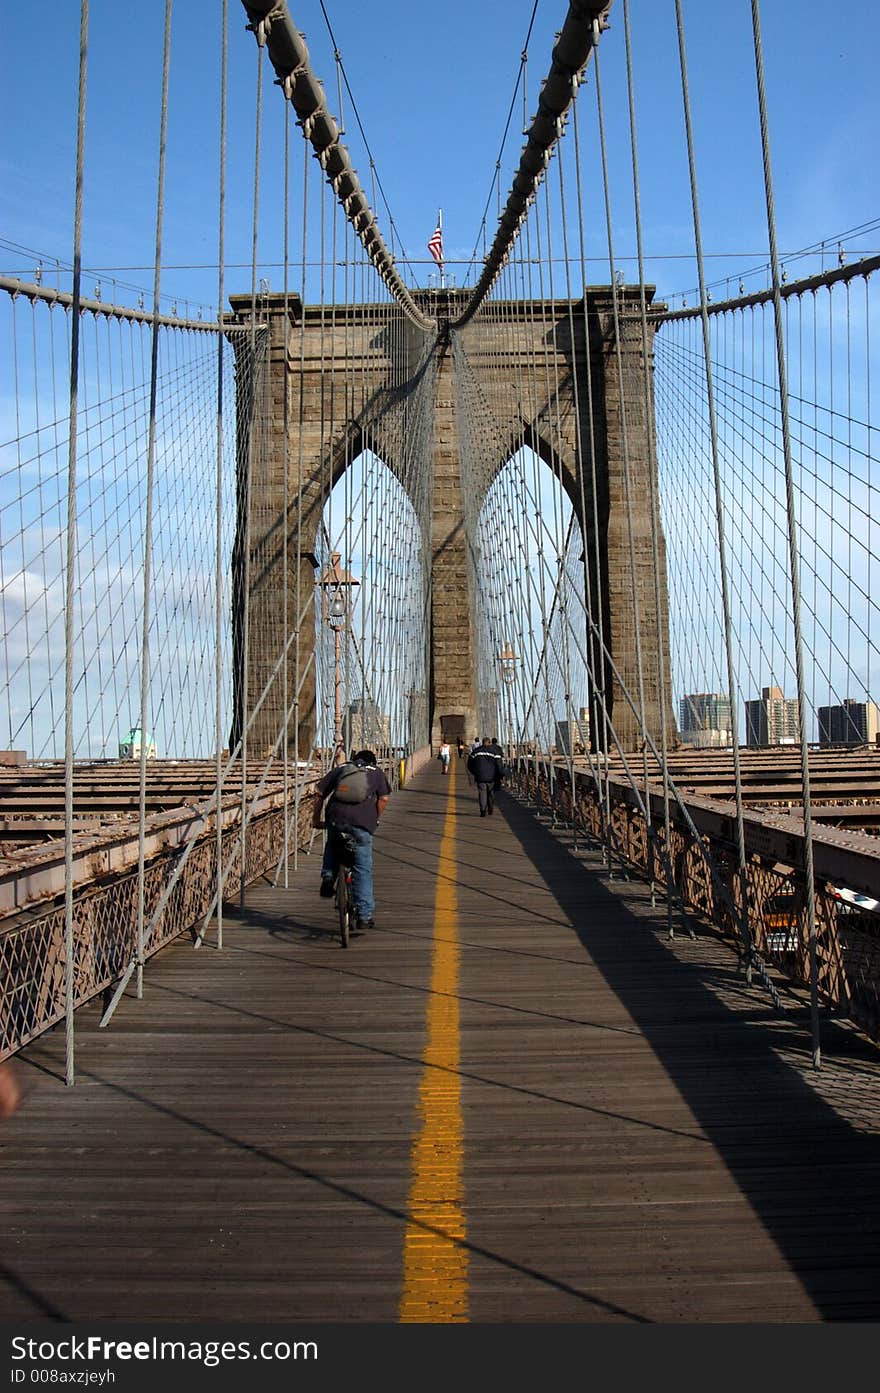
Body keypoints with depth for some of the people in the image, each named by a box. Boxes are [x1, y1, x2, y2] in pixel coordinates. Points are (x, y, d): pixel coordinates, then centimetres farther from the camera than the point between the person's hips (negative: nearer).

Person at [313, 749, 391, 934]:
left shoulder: (340, 769, 24)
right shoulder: (377, 773, 21)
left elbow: (319, 793, 17)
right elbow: (384, 799, 7)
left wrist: (317, 819, 25)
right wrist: (375, 820, 19)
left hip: (335, 819, 2)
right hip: (362, 824, -2)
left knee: (332, 845, 35)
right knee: (363, 870, 5)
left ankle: (328, 877, 14)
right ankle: (364, 917, 7)